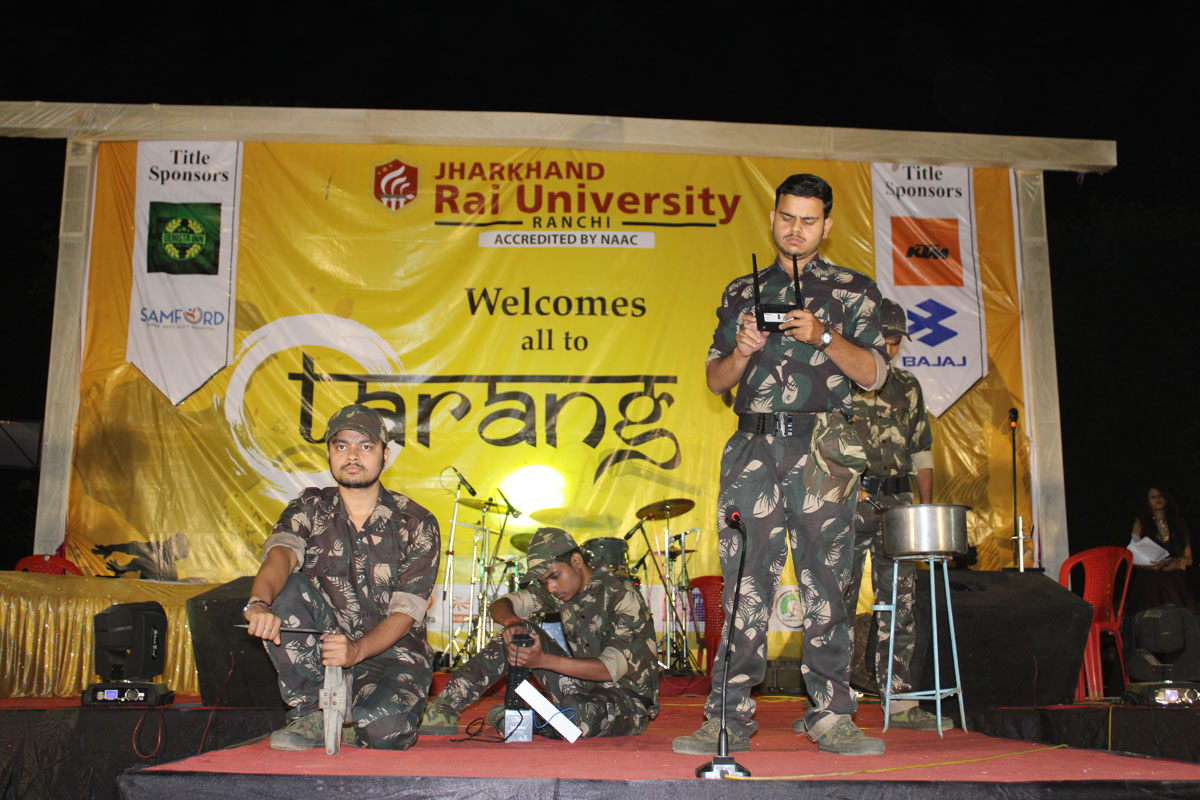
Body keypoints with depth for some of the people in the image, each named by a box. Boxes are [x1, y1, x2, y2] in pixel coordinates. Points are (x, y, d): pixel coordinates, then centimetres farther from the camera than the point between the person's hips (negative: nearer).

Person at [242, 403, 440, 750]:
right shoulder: (310, 509, 3)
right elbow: (281, 553, -20)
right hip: (322, 642, 2)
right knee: (285, 589, -25)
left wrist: (356, 651, -31)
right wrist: (259, 602, -44)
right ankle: (311, 714, -14)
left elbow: (406, 611, -12)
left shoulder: (416, 524, -3)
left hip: (391, 651, -2)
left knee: (383, 729, -32)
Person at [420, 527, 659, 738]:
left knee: (577, 712, -39)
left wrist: (543, 660, -36)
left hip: (628, 699, -6)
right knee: (520, 635, -8)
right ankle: (442, 708, -11)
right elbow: (499, 606, 1)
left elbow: (612, 669, -28)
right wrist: (512, 622, -24)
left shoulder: (622, 595, -20)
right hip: (584, 685, 6)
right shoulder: (559, 588, 1)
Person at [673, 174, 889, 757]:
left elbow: (873, 374, 2)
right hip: (754, 446, 2)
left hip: (821, 449, -1)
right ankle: (729, 719, 2)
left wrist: (823, 335, -12)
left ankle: (831, 717, 8)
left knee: (825, 583, -1)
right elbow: (716, 380, 16)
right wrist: (743, 350, -4)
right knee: (746, 583, -1)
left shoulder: (854, 290, 12)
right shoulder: (741, 293, 19)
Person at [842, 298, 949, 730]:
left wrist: (928, 506, 8)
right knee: (838, 602, -4)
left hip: (897, 501, 5)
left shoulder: (908, 387, 16)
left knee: (900, 603, 4)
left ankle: (901, 702, 9)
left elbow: (921, 450, 18)